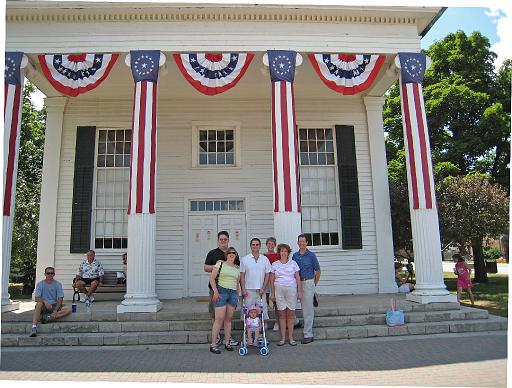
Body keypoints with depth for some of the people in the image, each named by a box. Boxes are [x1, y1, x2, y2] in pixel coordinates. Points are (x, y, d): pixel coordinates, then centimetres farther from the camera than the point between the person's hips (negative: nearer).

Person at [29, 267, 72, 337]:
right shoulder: (40, 284, -1)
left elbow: (60, 299, -6)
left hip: (54, 305, 1)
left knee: (68, 309, -24)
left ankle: (48, 317, -25)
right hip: (44, 306, -1)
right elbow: (37, 298, -10)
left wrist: (55, 311, -20)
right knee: (39, 303, -36)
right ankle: (34, 327, -40)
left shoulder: (58, 284, -1)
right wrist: (45, 301, -32)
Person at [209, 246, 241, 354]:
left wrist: (237, 296, 15)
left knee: (228, 319, 9)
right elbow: (212, 278, -4)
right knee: (219, 319, -8)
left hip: (233, 293, 5)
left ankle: (227, 343, 20)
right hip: (221, 291, -4)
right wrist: (215, 291, -13)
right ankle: (213, 344, -1)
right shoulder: (220, 264, 1)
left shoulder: (237, 268, 15)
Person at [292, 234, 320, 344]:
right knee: (305, 308, 15)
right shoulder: (295, 255, 7)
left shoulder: (311, 255, -4)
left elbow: (317, 271, 3)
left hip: (308, 283, -5)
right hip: (298, 283, 5)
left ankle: (308, 335, 2)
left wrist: (314, 284, 7)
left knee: (307, 310, -5)